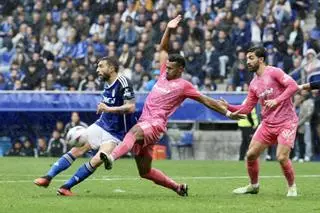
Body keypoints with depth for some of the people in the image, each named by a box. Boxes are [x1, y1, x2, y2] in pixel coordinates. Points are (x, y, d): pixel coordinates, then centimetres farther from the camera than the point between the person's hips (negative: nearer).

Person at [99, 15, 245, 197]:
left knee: (134, 133, -41)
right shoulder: (164, 75, 18)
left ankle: (112, 158, -65)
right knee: (145, 172, 8)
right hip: (144, 123, 7)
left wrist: (227, 113, 5)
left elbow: (206, 100, 6)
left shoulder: (184, 85, 1)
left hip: (156, 123, -7)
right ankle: (178, 187, 21)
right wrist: (169, 30, 18)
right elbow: (163, 49, 27)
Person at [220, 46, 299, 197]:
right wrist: (228, 107, 0)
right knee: (251, 154, 2)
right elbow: (246, 108, 13)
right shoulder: (253, 84, 11)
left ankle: (292, 187, 6)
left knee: (282, 157, -18)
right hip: (267, 123, 7)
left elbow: (293, 86, -20)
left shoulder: (274, 72, -10)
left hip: (286, 122, -7)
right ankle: (253, 185, 24)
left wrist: (277, 100, -27)